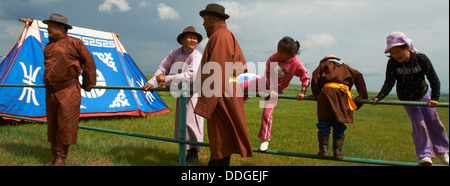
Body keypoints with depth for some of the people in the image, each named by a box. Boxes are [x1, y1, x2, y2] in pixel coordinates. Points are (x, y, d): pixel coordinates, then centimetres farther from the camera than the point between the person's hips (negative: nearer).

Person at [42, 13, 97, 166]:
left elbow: (89, 62, -2)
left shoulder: (73, 43, -6)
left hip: (68, 92, -7)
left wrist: (88, 84, 3)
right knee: (52, 125, 12)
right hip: (51, 93, 7)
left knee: (66, 125, -4)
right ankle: (55, 157, 24)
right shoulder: (48, 46, 15)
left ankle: (61, 159, 8)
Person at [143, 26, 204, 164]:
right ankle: (188, 151, 25)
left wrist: (166, 79, -32)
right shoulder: (175, 53, -1)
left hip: (194, 93, -7)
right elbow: (163, 68, 4)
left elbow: (191, 76, -36)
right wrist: (152, 82, -11)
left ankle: (194, 153, 10)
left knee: (191, 121, -7)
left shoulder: (196, 56, -22)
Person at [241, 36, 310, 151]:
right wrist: (270, 89, -16)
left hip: (276, 89, -3)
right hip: (265, 83, 3)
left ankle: (265, 139, 7)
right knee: (242, 86, -2)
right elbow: (268, 74, -10)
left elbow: (306, 77, -13)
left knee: (267, 113, -10)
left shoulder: (296, 64, -25)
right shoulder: (273, 58, -20)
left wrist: (302, 92, -17)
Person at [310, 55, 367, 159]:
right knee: (339, 125, 9)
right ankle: (337, 151, 8)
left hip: (328, 91, -2)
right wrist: (363, 95, 16)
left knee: (324, 123, 4)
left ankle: (323, 149, 0)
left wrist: (316, 94, 14)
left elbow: (315, 77, 9)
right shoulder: (345, 67, 33)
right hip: (343, 94, 2)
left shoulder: (324, 64, 26)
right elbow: (358, 76, 20)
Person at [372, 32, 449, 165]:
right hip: (407, 98, -1)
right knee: (418, 123, -13)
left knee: (433, 122, 9)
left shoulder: (421, 59, -23)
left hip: (423, 95, 1)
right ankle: (424, 154, -1)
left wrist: (435, 97, -35)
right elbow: (388, 83, -23)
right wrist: (379, 97, -39)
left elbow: (434, 79, -23)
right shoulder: (392, 63, -21)